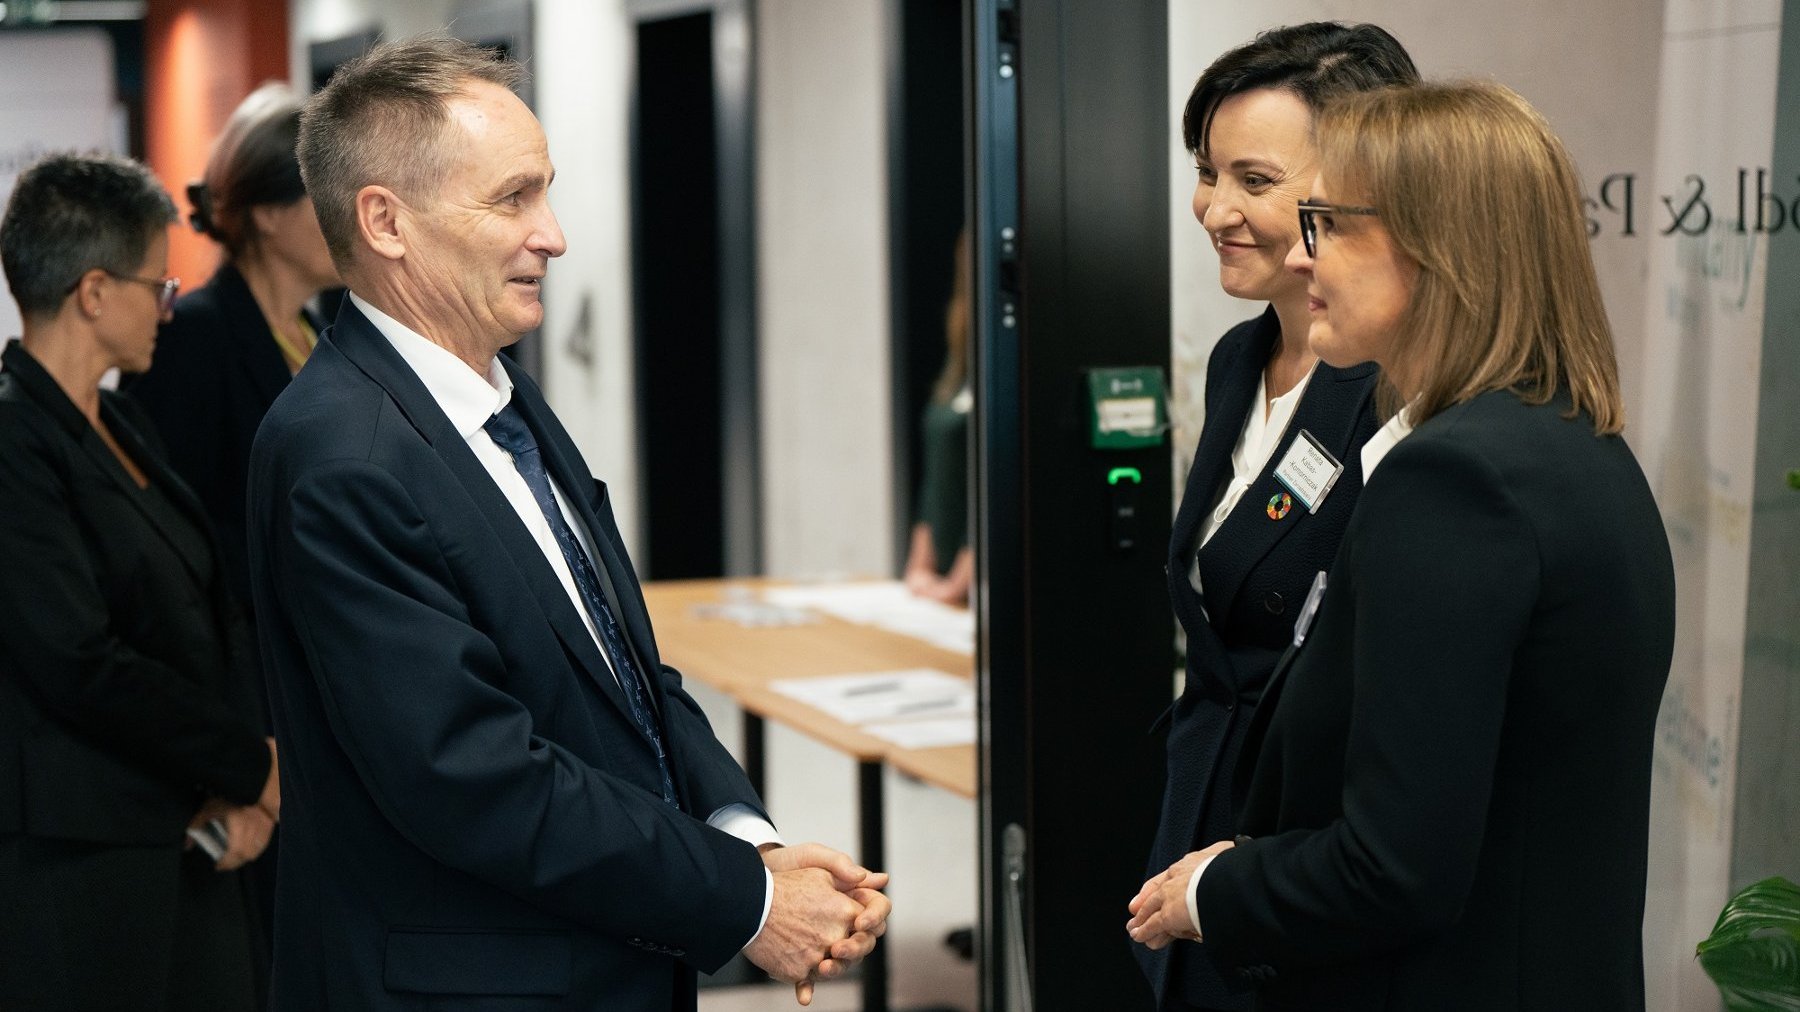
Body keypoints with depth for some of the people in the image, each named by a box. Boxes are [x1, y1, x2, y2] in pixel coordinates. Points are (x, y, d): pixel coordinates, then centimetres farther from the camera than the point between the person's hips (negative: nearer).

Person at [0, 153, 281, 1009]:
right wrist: (250, 766, -9)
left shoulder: (121, 427, 14)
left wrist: (242, 793, -2)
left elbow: (214, 616, 12)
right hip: (78, 866, -8)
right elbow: (81, 665, -20)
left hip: (184, 844, 8)